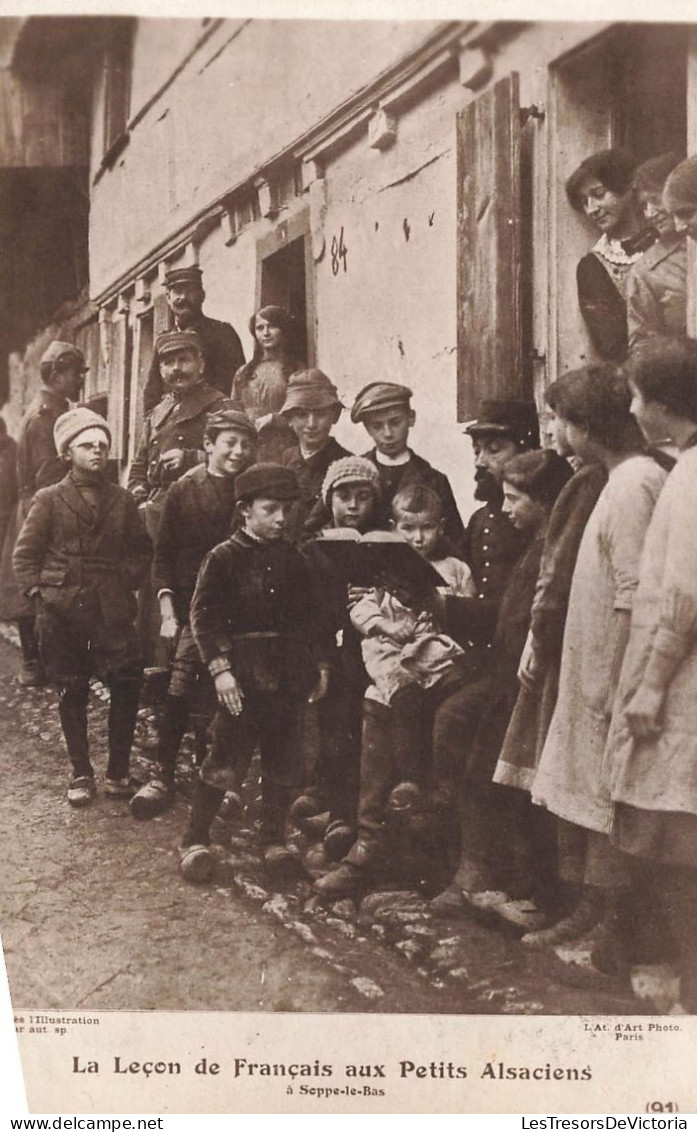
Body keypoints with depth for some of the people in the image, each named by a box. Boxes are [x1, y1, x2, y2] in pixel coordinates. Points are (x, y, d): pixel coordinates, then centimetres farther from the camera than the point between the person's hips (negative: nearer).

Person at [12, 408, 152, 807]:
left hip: (113, 610, 1)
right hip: (62, 613, -1)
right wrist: (39, 592, -3)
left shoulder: (123, 500, 8)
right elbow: (25, 554, 5)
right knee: (72, 693, 7)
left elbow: (142, 549, 14)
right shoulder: (49, 500, 3)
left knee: (127, 685, -7)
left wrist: (128, 582, 2)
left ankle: (118, 772, 8)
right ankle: (81, 774, 18)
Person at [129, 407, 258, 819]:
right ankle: (164, 775, 2)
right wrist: (168, 610, -7)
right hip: (193, 602, -1)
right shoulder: (184, 490, 0)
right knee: (181, 691, -8)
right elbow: (164, 554, 2)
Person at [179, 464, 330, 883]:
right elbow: (203, 615, -8)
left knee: (283, 765, 11)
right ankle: (196, 840, 12)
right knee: (226, 764, -2)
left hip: (288, 676, 5)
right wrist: (220, 667, -16)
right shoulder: (225, 557, -5)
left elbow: (310, 617, 15)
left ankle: (275, 841, 25)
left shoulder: (294, 560, 9)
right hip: (243, 674, -5)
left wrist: (320, 666, 10)